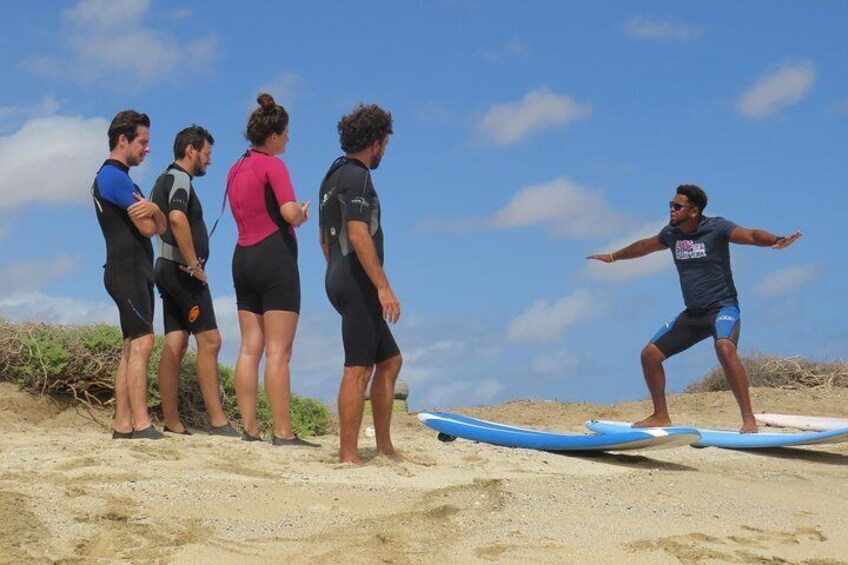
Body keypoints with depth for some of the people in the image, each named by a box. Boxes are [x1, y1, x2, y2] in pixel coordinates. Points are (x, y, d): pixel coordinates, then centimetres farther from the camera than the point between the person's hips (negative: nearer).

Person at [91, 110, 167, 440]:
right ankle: (141, 425, -22)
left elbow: (160, 227, 15)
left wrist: (153, 210, -8)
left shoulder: (117, 177, 23)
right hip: (126, 268, -10)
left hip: (137, 271, 10)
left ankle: (122, 425, 5)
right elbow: (147, 228, -15)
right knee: (142, 341, -17)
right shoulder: (113, 176, -9)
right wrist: (151, 211, 8)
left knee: (131, 349, 6)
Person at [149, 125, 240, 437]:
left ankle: (172, 423, 2)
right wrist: (194, 265, -24)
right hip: (182, 271, -10)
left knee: (175, 344, 5)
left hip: (168, 270, 10)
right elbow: (178, 218, -29)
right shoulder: (179, 178, -10)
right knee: (209, 340, -10)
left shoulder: (164, 180, 21)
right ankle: (217, 421, -11)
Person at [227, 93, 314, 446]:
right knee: (278, 350, -8)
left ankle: (249, 428, 6)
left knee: (250, 348, 7)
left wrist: (293, 217, 17)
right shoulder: (273, 165, -9)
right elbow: (290, 212, -20)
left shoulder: (236, 169, 15)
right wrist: (303, 214, 2)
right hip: (275, 257, -8)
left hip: (243, 258, 8)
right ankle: (283, 433, -9)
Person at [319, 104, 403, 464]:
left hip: (341, 280, 11)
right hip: (358, 282, -11)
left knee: (390, 361, 15)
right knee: (358, 369, -9)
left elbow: (326, 238, 25)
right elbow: (358, 235, -22)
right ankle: (348, 455, -8)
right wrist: (383, 286, -23)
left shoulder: (333, 176, 19)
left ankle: (384, 446, 17)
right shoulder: (356, 176, -12)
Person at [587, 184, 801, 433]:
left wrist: (777, 241, -46)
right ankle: (661, 416, 20)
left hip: (723, 308, -7)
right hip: (692, 314, 7)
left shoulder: (716, 228, -12)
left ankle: (748, 418, -33)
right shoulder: (672, 233, 7)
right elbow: (646, 245, 26)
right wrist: (614, 257, 41)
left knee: (725, 348, -36)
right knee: (650, 354, 4)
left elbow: (752, 236, -25)